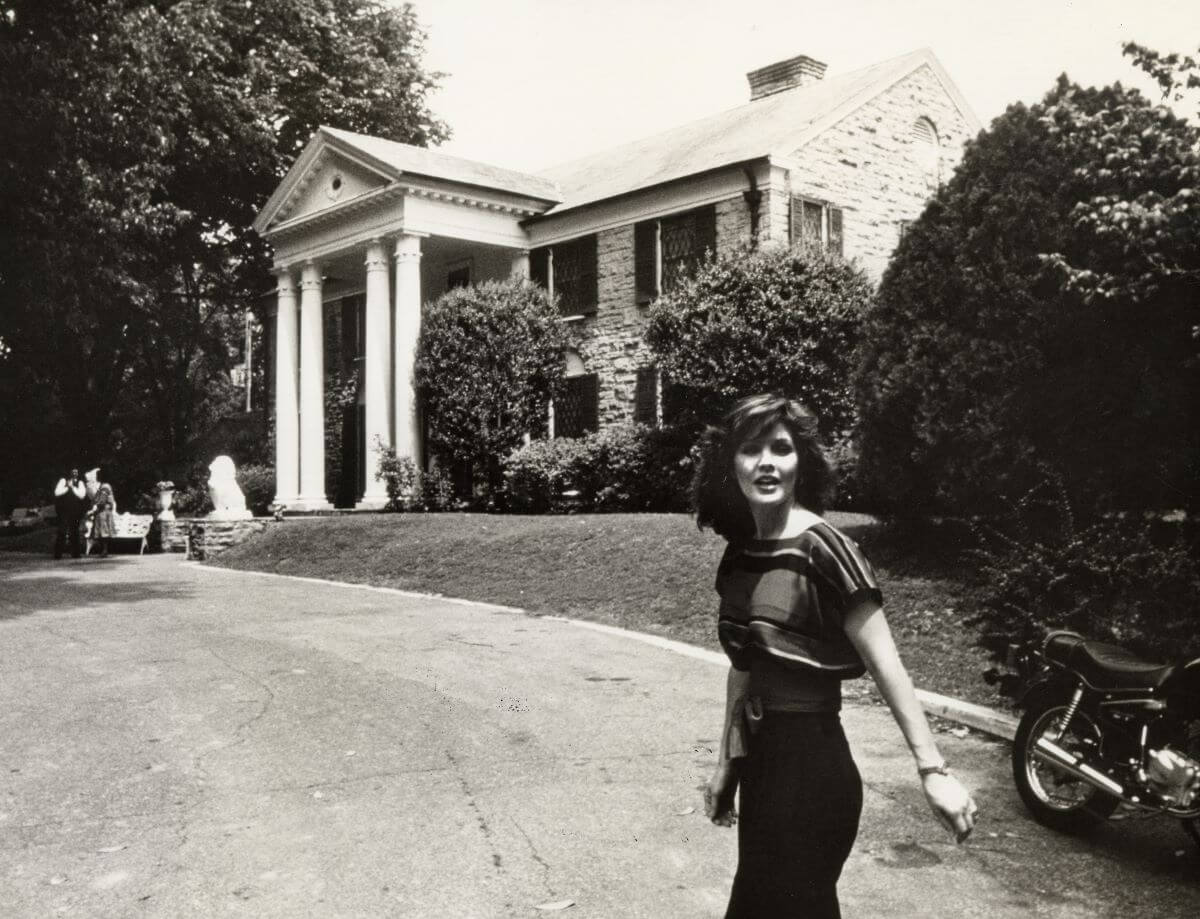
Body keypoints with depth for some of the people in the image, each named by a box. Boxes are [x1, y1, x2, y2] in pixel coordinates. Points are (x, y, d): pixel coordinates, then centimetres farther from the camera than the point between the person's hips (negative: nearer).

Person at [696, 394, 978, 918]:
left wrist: (932, 770, -23)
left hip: (811, 765, -7)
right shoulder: (739, 553, 5)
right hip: (759, 759, 7)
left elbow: (884, 664, -18)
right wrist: (726, 765, 17)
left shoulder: (821, 549, -16)